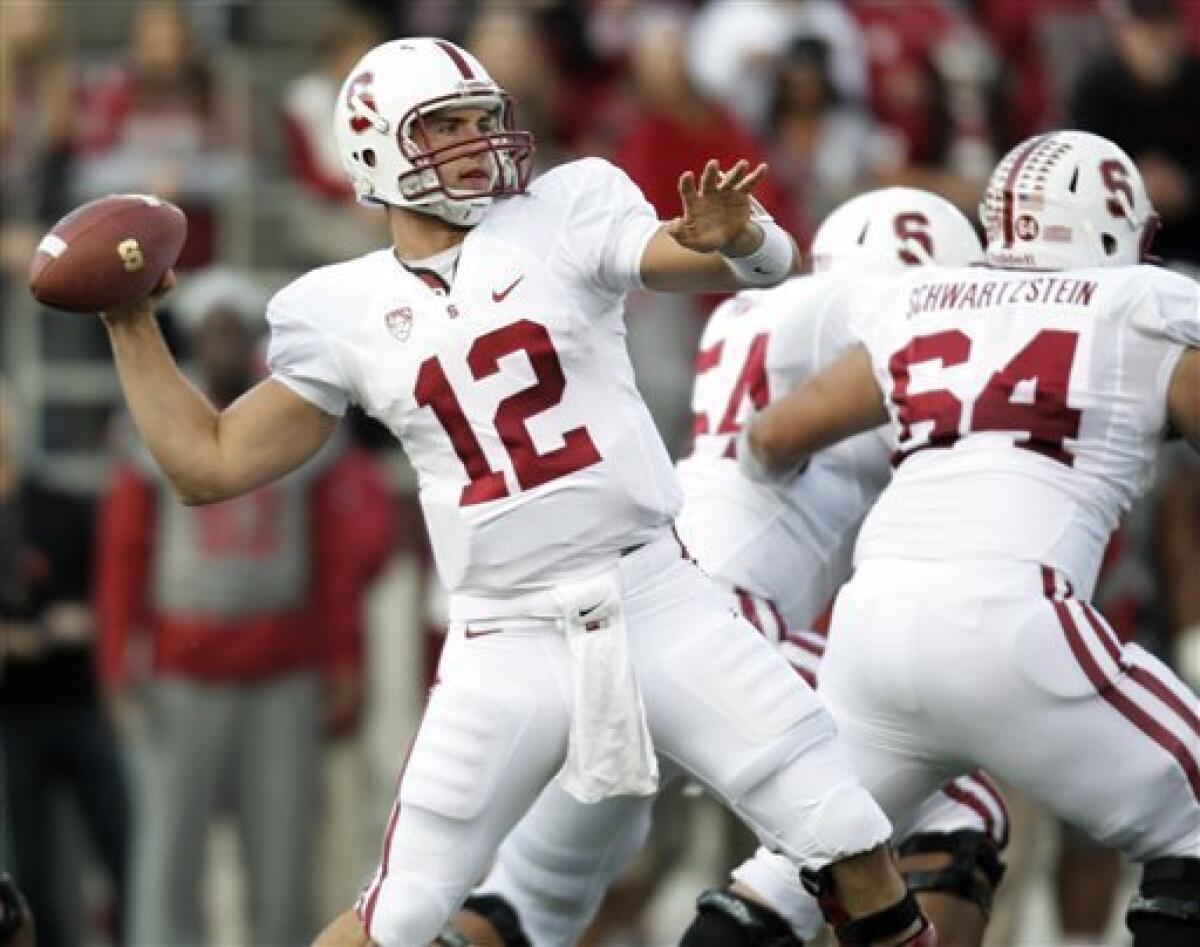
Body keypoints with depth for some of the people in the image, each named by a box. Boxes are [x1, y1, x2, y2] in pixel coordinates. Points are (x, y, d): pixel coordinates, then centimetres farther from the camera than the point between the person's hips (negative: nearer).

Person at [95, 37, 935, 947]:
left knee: (856, 855, -5)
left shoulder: (563, 217, 1)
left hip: (655, 604, 0)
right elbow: (211, 465, 14)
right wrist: (132, 325, 6)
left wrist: (733, 235, -33)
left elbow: (771, 261, -10)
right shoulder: (343, 313, 6)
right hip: (506, 642, 1)